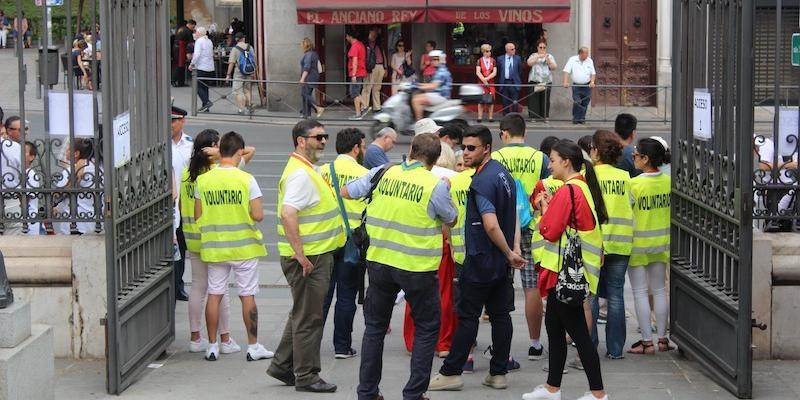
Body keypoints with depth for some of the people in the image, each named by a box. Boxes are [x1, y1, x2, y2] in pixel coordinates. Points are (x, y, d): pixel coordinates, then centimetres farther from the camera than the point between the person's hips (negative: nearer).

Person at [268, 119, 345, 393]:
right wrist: (300, 254, -28)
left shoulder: (309, 170, 15)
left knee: (303, 314, 18)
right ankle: (306, 376, 7)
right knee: (308, 317, -1)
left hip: (317, 255, 10)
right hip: (308, 257, -10)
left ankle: (282, 366, 27)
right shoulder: (300, 175, -19)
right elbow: (288, 215, -29)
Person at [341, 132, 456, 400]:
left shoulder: (382, 174, -2)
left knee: (375, 326, 17)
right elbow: (451, 220, 4)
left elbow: (346, 193, 9)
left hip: (380, 262, 4)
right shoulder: (436, 186, -12)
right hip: (417, 268, -3)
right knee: (427, 328, 13)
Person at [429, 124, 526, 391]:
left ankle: (451, 373, 3)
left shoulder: (482, 182, -19)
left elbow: (491, 225, -25)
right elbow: (513, 217, 15)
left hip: (481, 260, -9)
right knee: (500, 315, 9)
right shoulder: (504, 174, 11)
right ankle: (499, 373, 12)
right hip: (501, 263, 9)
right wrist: (514, 250, 9)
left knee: (467, 316, -2)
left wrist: (509, 254, -13)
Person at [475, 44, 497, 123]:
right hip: (482, 83, -1)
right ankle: (480, 117, 0)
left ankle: (491, 117, 4)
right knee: (481, 100, -3)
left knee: (491, 100, -1)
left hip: (491, 83, 1)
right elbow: (478, 72, -5)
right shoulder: (479, 61, 4)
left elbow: (494, 72, 0)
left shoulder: (493, 61, 7)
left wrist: (487, 78, -12)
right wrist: (484, 80, -15)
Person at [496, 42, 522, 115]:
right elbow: (498, 71, 8)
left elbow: (520, 71, 10)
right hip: (504, 83, 0)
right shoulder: (500, 59, 4)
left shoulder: (517, 58, 5)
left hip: (514, 83, 0)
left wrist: (519, 81, 6)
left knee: (515, 103, -3)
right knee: (505, 103, 5)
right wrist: (499, 82, 6)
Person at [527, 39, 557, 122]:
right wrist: (538, 57, -19)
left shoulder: (550, 56, 14)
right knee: (534, 99, -7)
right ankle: (534, 116, -3)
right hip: (534, 81, -1)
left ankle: (544, 117, 2)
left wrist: (548, 60, -12)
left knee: (545, 100, -3)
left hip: (546, 81, 1)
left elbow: (554, 67, 3)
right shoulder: (534, 56, 11)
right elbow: (529, 63, -8)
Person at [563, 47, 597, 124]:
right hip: (576, 85, -3)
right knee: (577, 102, -12)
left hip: (587, 86, 3)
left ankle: (582, 118, 13)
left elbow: (593, 73, 9)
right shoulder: (572, 60, -3)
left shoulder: (589, 61, 5)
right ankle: (575, 119, -1)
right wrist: (565, 82, -19)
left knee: (585, 103, 1)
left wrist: (592, 82, -7)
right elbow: (566, 71, -8)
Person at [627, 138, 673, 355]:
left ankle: (647, 342, 2)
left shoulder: (634, 184, -17)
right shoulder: (668, 182, -3)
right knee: (659, 290, 14)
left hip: (639, 244, -5)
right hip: (661, 243, 5)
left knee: (640, 292, 2)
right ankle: (662, 338, 17)